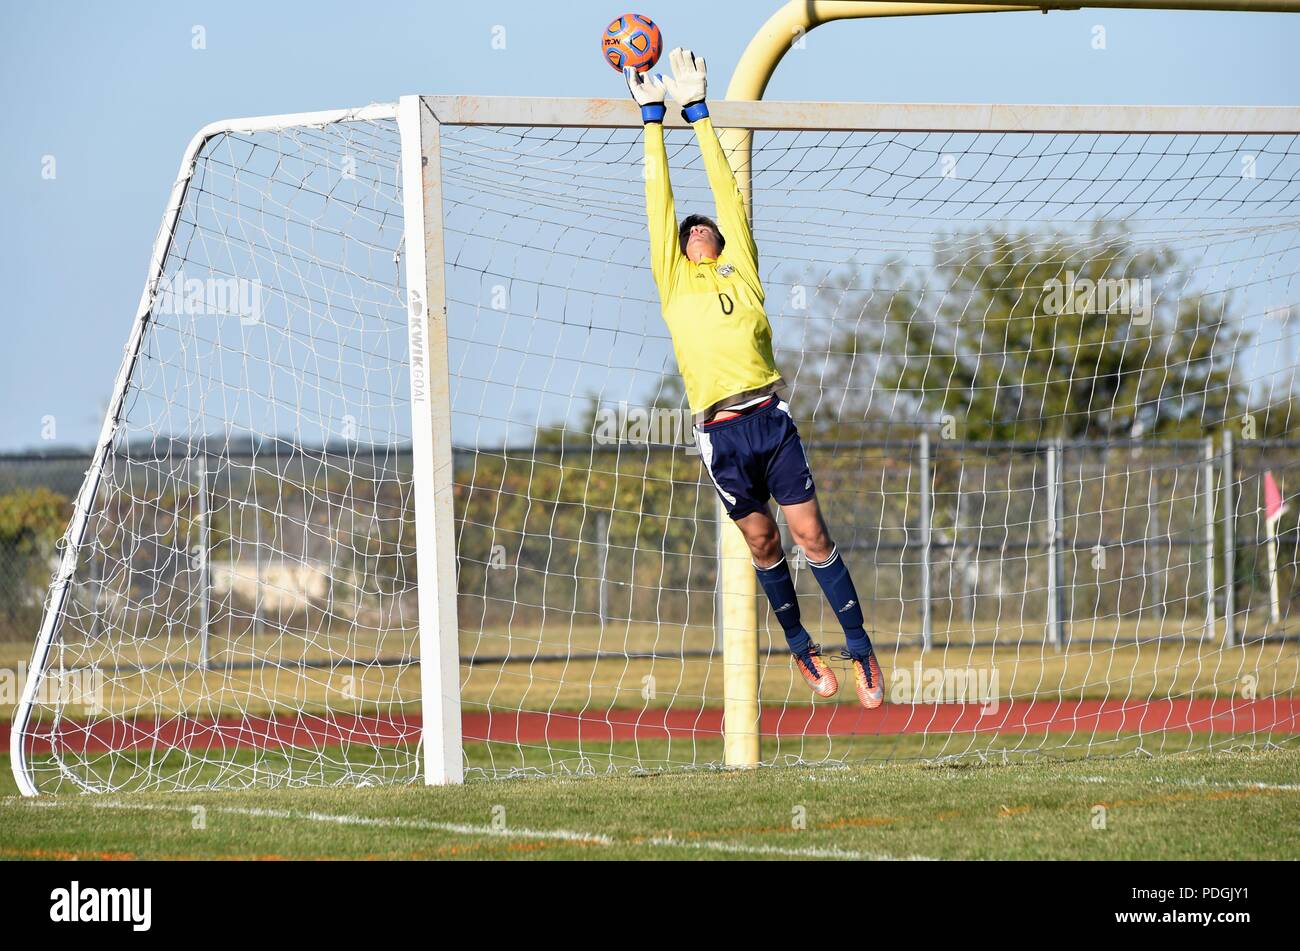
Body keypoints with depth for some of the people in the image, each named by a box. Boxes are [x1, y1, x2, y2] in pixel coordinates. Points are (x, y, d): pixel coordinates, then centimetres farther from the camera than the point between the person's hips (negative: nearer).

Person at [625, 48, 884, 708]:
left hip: (771, 418, 0)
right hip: (721, 431, 0)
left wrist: (698, 114, 14)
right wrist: (653, 119, 11)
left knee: (811, 534, -2)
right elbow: (660, 205, 11)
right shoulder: (675, 282, 11)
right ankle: (800, 646, 21)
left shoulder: (742, 275, 13)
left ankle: (859, 647, 2)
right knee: (763, 543, 6)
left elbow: (728, 195, 13)